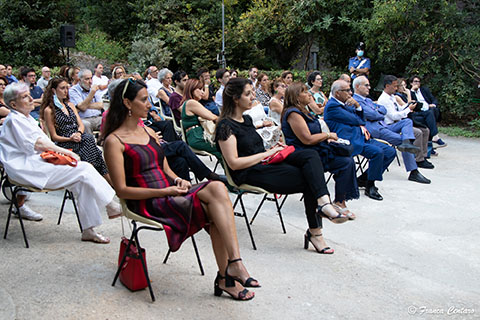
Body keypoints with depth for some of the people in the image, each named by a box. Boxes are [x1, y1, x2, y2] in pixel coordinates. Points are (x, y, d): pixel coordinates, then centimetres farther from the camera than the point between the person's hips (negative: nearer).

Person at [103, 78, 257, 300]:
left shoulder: (148, 132, 19)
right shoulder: (114, 141, -5)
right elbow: (122, 190, -11)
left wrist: (178, 181, -1)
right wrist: (164, 192, -16)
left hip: (170, 195, 7)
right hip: (149, 205, -7)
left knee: (217, 188, -23)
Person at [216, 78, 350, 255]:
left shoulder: (247, 119, 19)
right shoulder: (226, 126, -9)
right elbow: (234, 163, -16)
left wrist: (272, 150, 7)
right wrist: (266, 154, -11)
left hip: (263, 164, 8)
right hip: (249, 174, -8)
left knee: (311, 155, -18)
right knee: (309, 179, -18)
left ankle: (323, 201, -35)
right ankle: (315, 231, -10)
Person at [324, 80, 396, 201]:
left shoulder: (345, 104, 21)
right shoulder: (332, 106, -9)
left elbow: (361, 119, 20)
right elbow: (353, 120, -10)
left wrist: (357, 105, 2)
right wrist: (361, 124, 11)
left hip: (361, 137, 10)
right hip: (349, 141, -10)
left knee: (391, 152, 3)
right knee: (377, 152, -30)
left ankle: (363, 178, 10)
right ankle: (370, 187, -15)